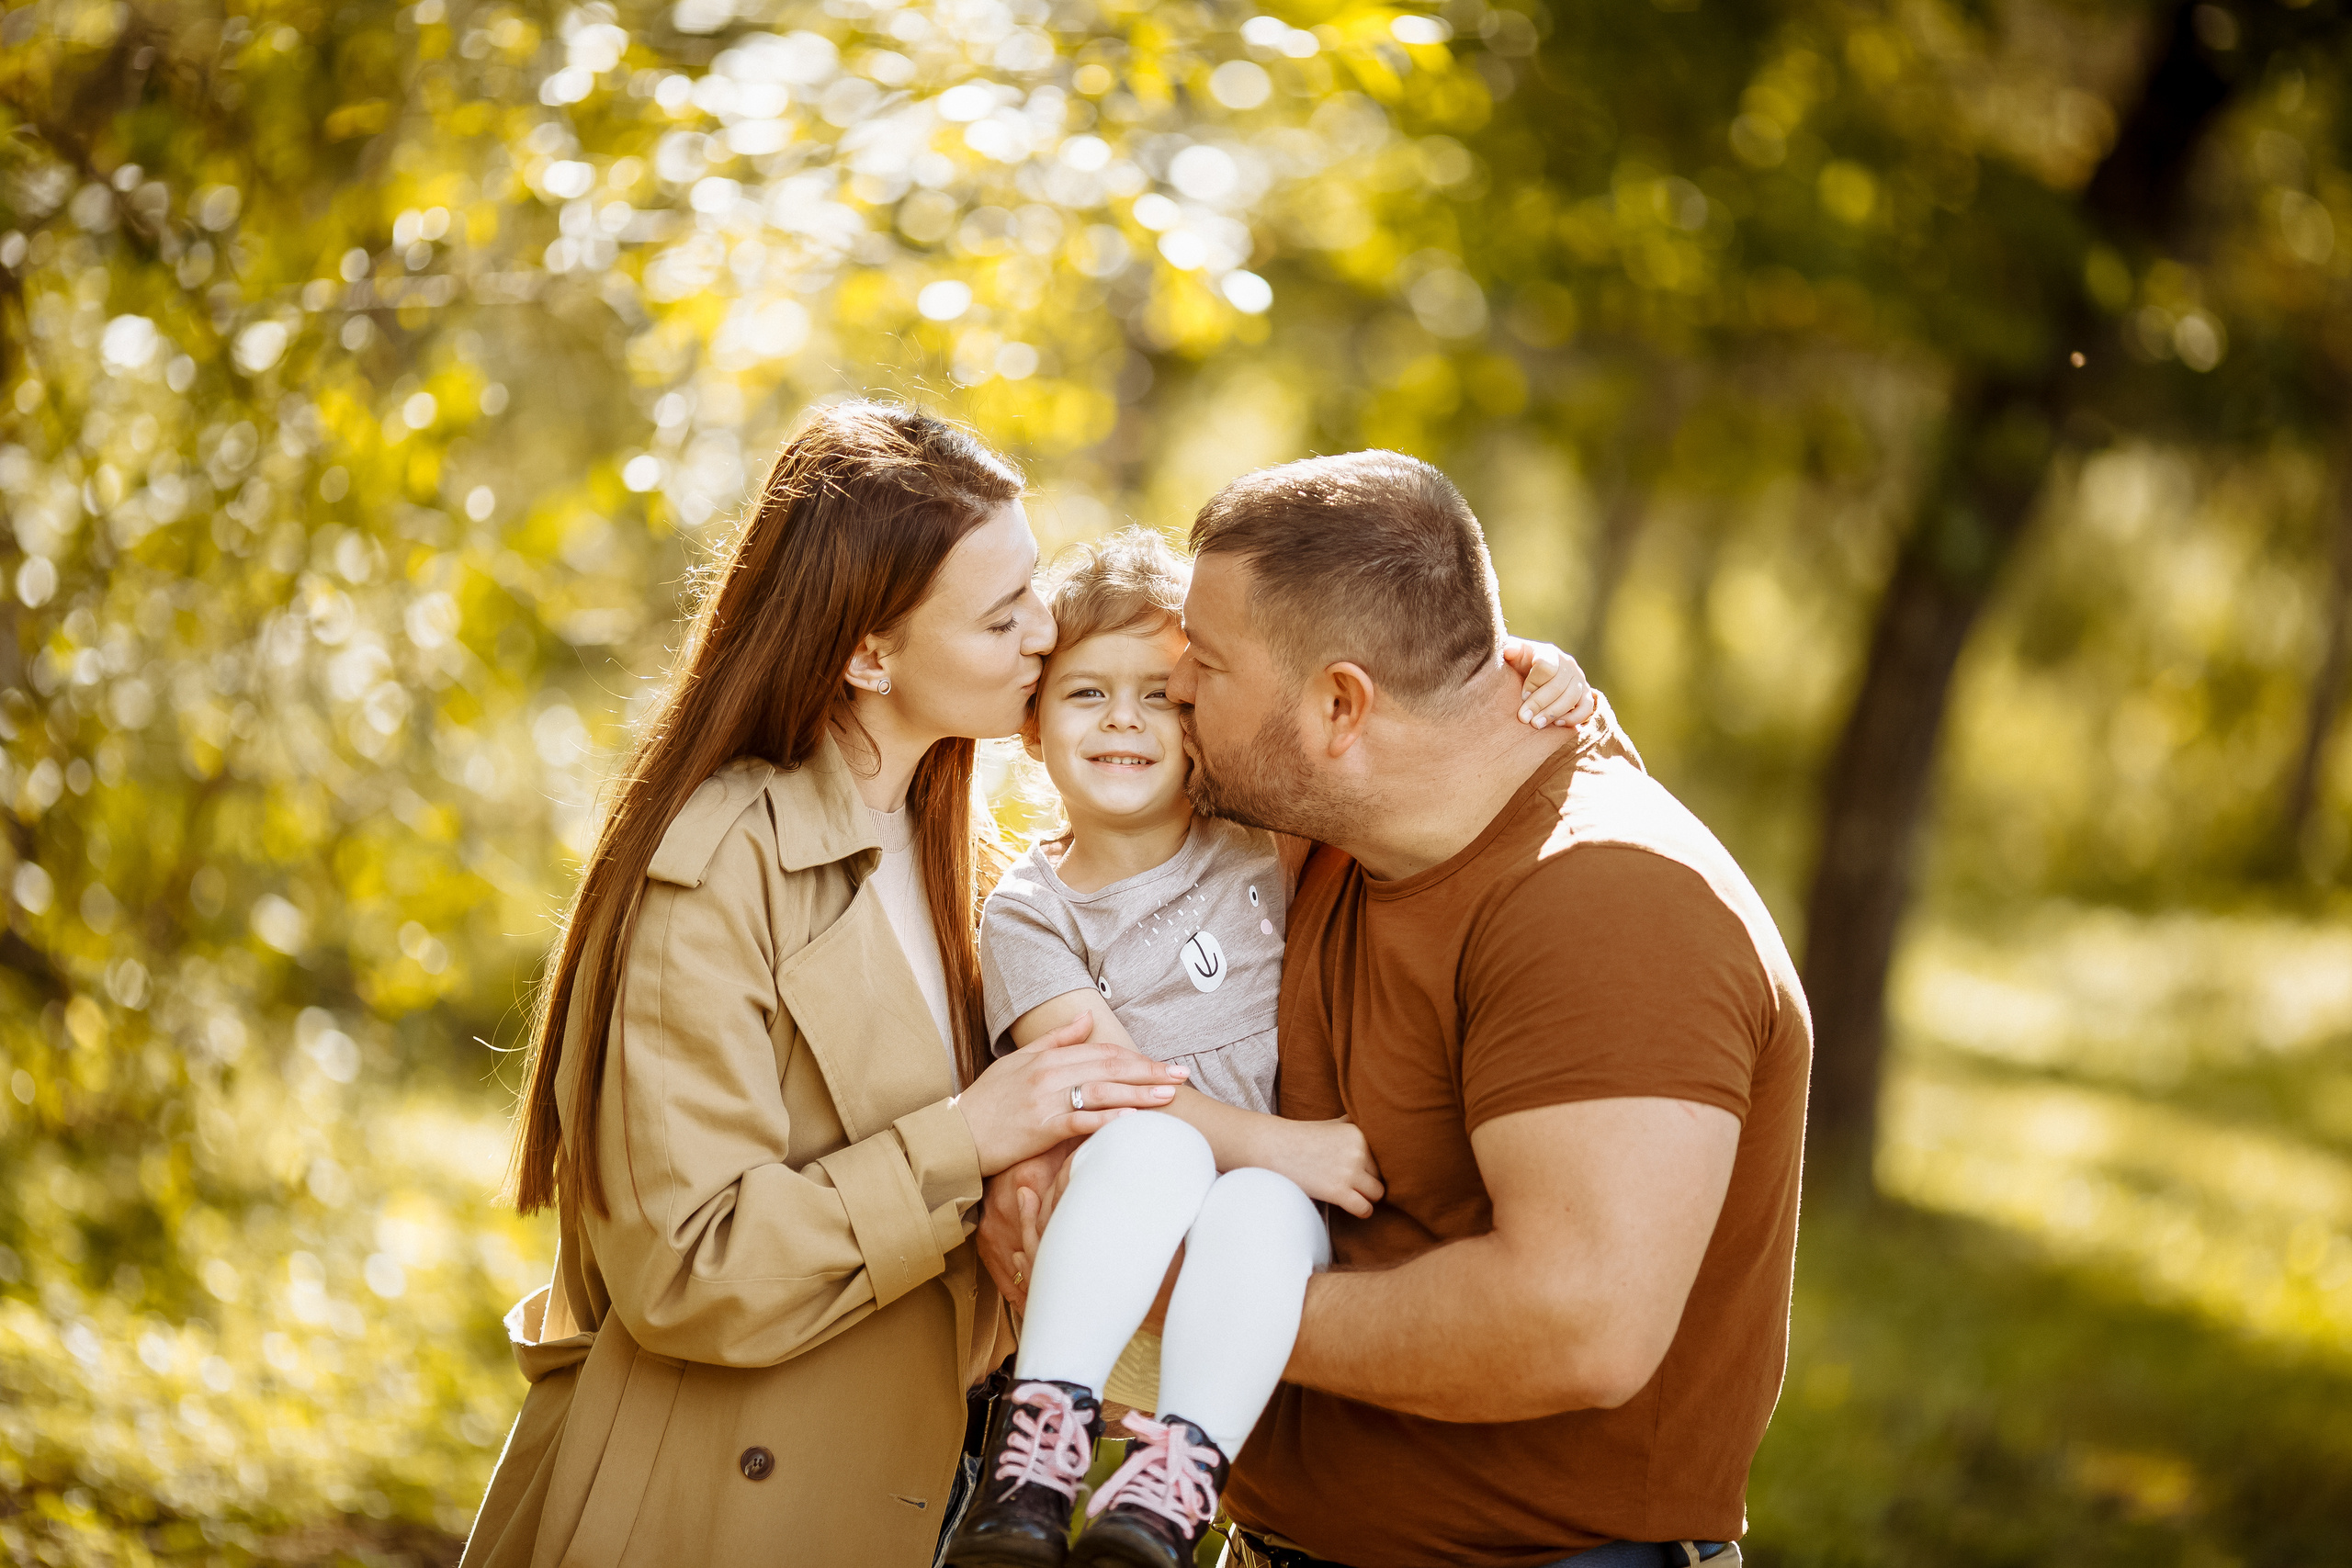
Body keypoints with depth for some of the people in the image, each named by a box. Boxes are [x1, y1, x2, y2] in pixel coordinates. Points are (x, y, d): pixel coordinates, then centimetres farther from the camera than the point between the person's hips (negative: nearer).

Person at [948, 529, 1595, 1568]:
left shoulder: (1264, 840, 10)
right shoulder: (1027, 915, 5)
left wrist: (1528, 665, -11)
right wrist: (1286, 1146, -20)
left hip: (1285, 1210, 1)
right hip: (1112, 1273, -1)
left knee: (1261, 1208, -34)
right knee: (1156, 1142, -33)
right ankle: (1039, 1449, -40)